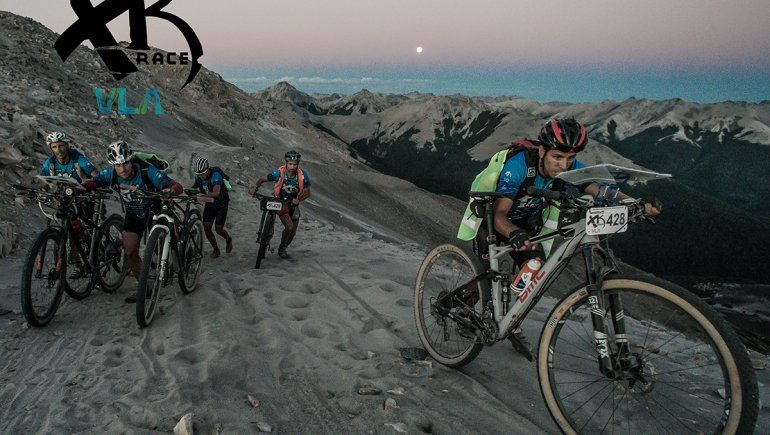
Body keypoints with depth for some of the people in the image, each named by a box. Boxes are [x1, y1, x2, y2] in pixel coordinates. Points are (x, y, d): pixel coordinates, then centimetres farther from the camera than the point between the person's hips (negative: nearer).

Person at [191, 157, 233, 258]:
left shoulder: (215, 175, -31)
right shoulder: (198, 177, -11)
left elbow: (216, 193, -44)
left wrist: (202, 195, -56)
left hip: (221, 204, -5)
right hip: (210, 204, 5)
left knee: (219, 229, -7)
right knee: (206, 228, -5)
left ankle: (228, 239, 28)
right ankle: (216, 249, 15)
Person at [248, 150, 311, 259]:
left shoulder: (302, 175, -21)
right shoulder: (279, 173, -24)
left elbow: (307, 192, -15)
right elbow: (262, 179, -11)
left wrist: (298, 199, -33)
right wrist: (255, 187, -30)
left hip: (293, 204, 3)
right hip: (280, 202, -3)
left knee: (293, 232, 8)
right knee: (289, 227, -20)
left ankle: (283, 249, 36)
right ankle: (281, 248, 6)